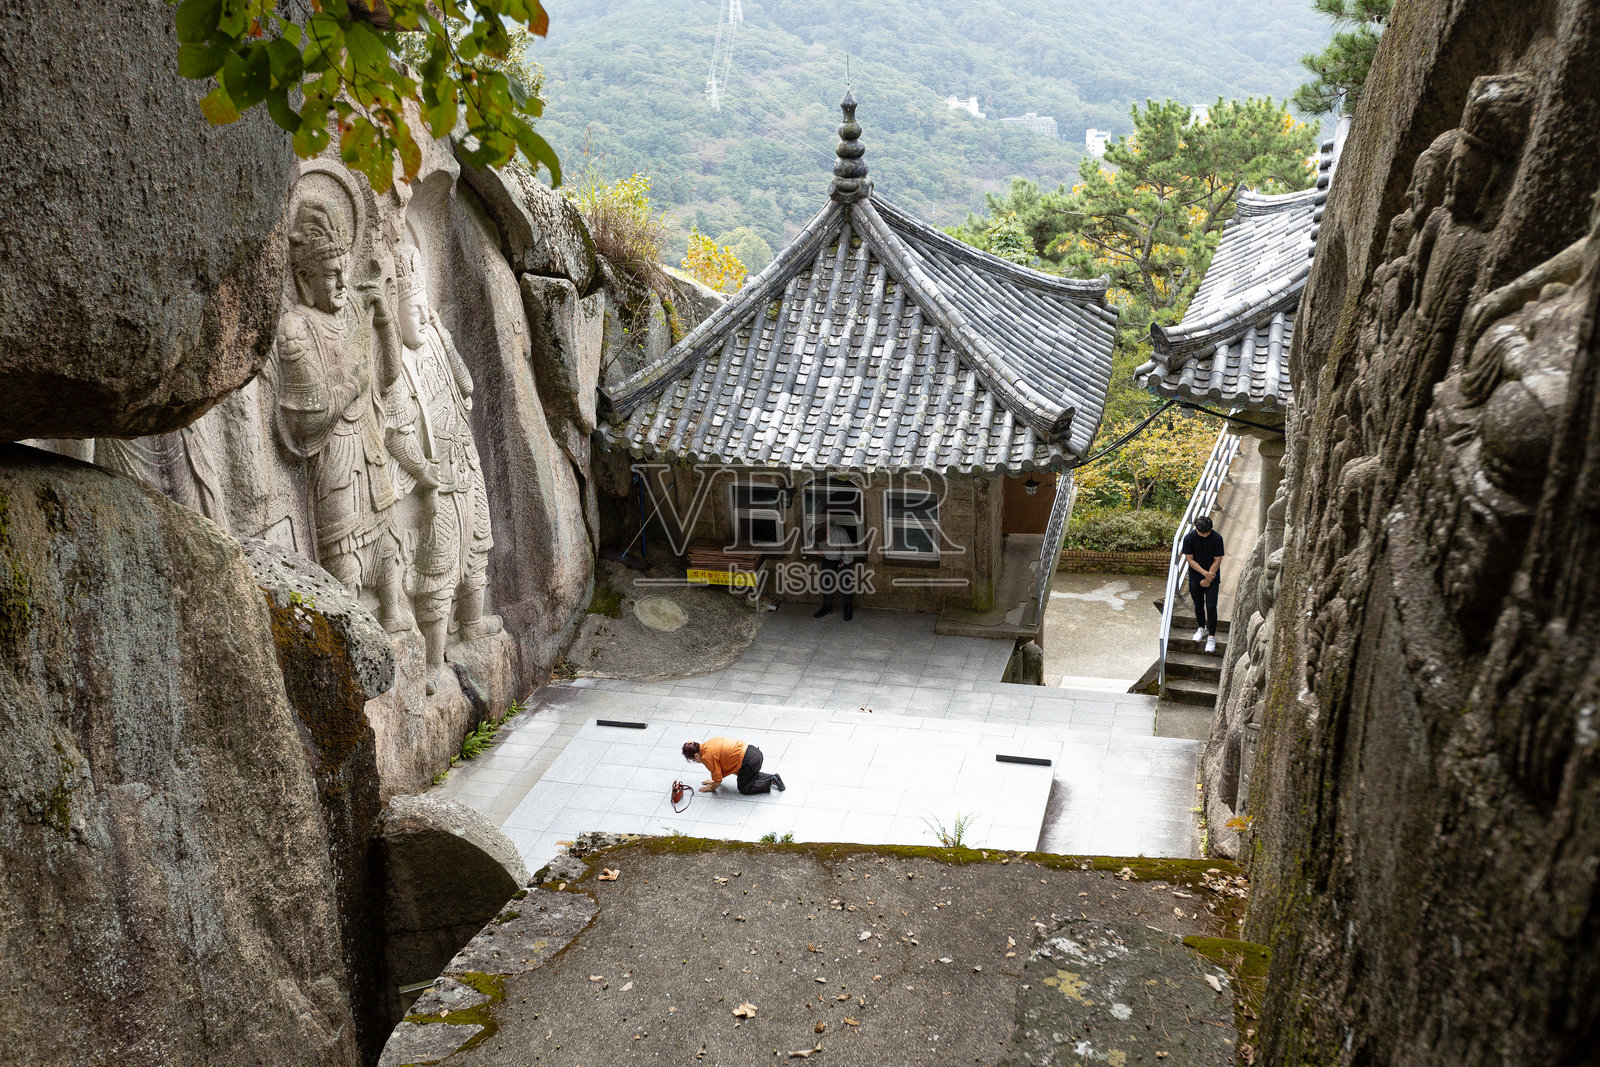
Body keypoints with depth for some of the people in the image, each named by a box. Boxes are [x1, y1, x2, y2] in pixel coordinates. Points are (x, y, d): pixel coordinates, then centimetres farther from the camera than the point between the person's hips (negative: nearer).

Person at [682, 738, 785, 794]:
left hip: (748, 762, -9)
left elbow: (718, 778, -3)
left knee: (744, 788, 12)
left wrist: (711, 788, 15)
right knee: (752, 776, 35)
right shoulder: (708, 744, 14)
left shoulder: (707, 757, -13)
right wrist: (715, 781, 34)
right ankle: (772, 777, 19)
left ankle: (771, 782, 1)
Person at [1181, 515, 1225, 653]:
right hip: (1195, 577, 2)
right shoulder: (1189, 538, -13)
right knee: (1198, 605, 13)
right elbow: (1190, 559, -8)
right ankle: (1202, 628, 36)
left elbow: (1217, 560, -9)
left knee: (1211, 607, -6)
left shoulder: (1217, 538, -14)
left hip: (1212, 577, -2)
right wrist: (1205, 573, -17)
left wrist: (1208, 578, -12)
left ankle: (1211, 637, 2)